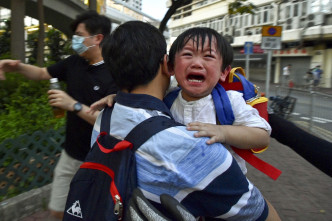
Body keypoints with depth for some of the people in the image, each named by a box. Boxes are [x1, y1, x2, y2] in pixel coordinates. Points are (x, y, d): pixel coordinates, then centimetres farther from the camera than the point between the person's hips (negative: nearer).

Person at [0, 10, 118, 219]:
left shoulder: (114, 74, -20)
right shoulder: (74, 63, 0)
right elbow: (42, 73, 16)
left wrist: (74, 105, -29)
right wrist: (17, 67, -2)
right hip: (70, 154, 6)